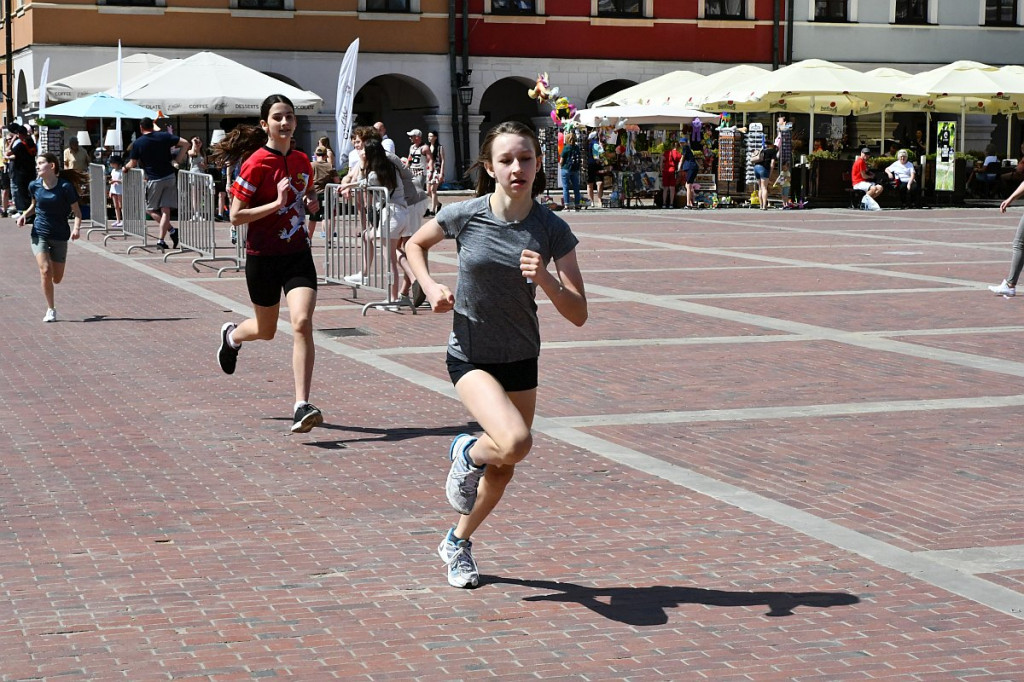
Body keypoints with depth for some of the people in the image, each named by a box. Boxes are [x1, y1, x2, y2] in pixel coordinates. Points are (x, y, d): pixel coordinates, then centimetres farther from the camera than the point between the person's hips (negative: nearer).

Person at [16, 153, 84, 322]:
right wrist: (25, 215, -1)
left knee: (57, 279, 7)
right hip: (39, 234, 1)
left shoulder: (65, 187, -13)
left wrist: (76, 227, -24)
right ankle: (50, 310, -3)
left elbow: (76, 210, -7)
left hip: (59, 236, -1)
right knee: (45, 271, -16)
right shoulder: (34, 185, -1)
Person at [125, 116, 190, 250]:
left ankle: (171, 230, -5)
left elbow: (133, 164, 5)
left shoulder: (138, 143, -2)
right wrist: (178, 160, 3)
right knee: (165, 210, 2)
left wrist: (125, 167, 27)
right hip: (169, 177, 3)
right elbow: (185, 143, -3)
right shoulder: (164, 136, 2)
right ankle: (161, 240, -5)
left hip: (154, 180, -3)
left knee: (151, 209, 12)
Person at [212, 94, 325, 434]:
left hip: (298, 255, 3)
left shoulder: (302, 161, 5)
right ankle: (232, 335, 54)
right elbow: (236, 216, -14)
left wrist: (311, 203, 2)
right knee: (267, 330, 15)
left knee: (302, 322, -18)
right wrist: (277, 203, -22)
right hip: (263, 257, -3)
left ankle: (302, 406, -19)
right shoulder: (257, 163, -12)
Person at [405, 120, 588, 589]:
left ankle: (458, 543, 40)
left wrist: (544, 279, -32)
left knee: (503, 469, 14)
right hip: (470, 356, -3)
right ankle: (467, 453, 7)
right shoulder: (465, 216, -14)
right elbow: (415, 244, 8)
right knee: (516, 442, -28)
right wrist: (431, 287, -9)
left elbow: (578, 314, -15)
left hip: (521, 360, 3)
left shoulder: (552, 229, -12)